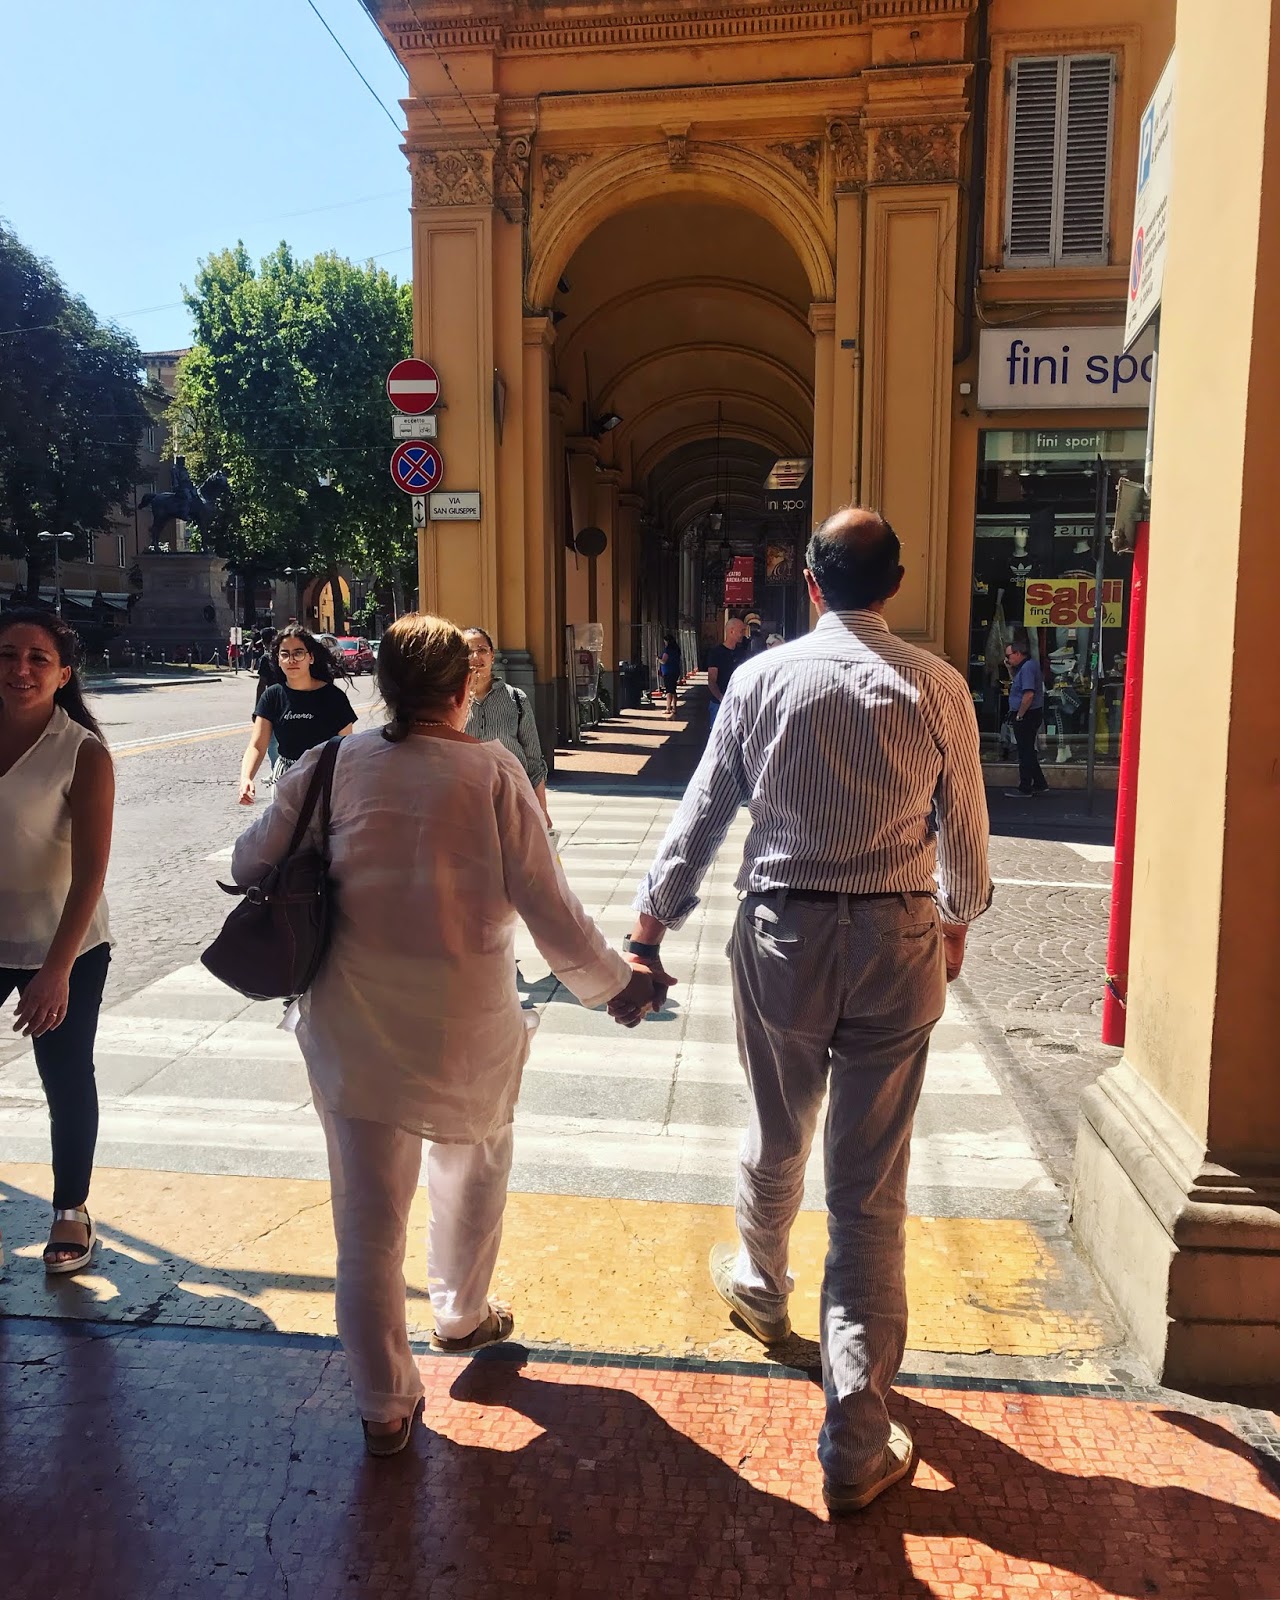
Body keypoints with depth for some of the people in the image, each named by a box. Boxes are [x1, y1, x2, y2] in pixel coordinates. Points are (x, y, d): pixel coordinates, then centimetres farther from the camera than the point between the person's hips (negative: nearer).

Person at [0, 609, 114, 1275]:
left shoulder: (83, 755, -15)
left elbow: (90, 873, -18)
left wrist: (56, 970, -23)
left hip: (62, 950, -3)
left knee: (67, 1081, 10)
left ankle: (71, 1211, 31)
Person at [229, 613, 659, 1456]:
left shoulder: (335, 765, -4)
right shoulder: (491, 772, -11)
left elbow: (251, 863, 3)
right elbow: (549, 907, -12)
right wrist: (615, 982, 2)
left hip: (352, 1024, 2)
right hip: (467, 1023, -1)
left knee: (369, 1215, 13)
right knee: (472, 1167, 28)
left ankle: (384, 1405, 26)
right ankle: (462, 1314, 47)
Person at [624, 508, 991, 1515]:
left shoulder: (762, 677, -4)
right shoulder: (938, 687, -5)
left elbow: (702, 814, 0)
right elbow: (965, 833, 4)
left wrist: (651, 927, 9)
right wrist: (956, 921, 23)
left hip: (783, 938, 1)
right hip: (899, 942, 0)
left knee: (775, 1138, 24)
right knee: (871, 1190, 5)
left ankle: (760, 1287, 53)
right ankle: (856, 1445, 14)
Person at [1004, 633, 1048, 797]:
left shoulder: (1027, 667, -19)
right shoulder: (1026, 665, 12)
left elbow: (1029, 694, -27)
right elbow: (1017, 681, 28)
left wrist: (1019, 715, -18)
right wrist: (1010, 668, 12)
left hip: (1027, 716, -10)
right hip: (1028, 716, 10)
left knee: (1025, 752, -3)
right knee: (1028, 751, 17)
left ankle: (1025, 789, 4)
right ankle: (1039, 784, 24)